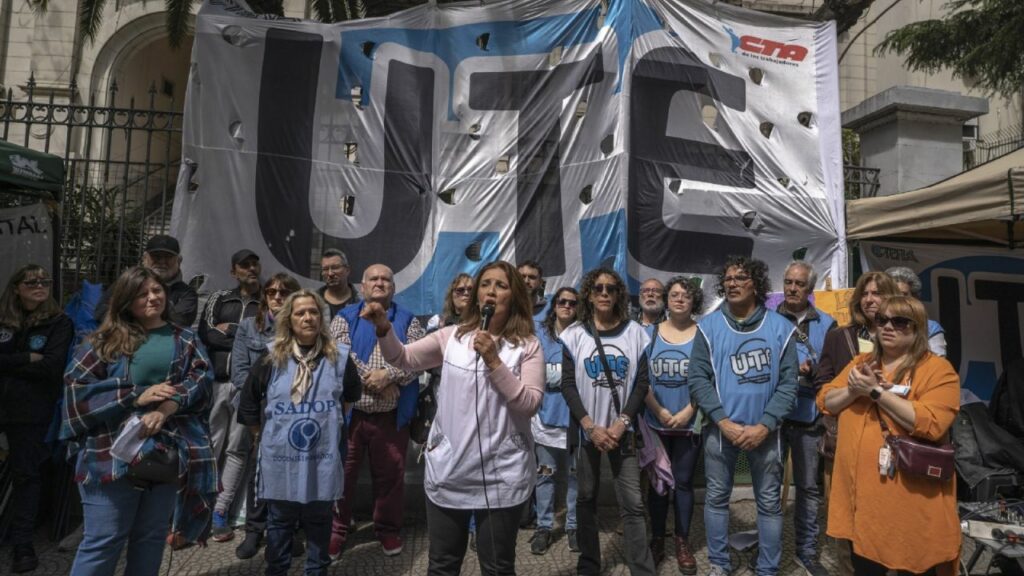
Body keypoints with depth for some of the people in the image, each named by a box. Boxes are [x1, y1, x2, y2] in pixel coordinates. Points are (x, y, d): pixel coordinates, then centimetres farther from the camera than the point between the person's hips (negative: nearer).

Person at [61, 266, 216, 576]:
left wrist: (164, 410, -18)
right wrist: (137, 396, -15)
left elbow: (200, 379, -2)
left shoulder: (186, 340, 10)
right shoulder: (104, 340, 4)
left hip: (169, 452, 2)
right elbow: (77, 387, -4)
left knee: (152, 536, 13)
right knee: (103, 540, 2)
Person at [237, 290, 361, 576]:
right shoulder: (271, 358, -4)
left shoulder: (339, 357, -3)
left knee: (319, 522, 15)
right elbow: (248, 405, 8)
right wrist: (265, 436, 8)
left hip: (322, 459, 0)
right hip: (280, 459, 0)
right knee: (279, 522, 16)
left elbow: (351, 395, 15)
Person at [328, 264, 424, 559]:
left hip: (391, 415, 1)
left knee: (390, 475, 11)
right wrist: (372, 380, -16)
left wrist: (388, 375, -19)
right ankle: (337, 529, 27)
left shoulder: (408, 320, 6)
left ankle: (388, 528, 29)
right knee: (342, 473, 9)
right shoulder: (345, 318, 5)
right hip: (349, 411, 0)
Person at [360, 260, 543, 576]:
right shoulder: (453, 336, 4)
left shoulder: (527, 346, -5)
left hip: (500, 475, -2)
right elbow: (404, 359, 2)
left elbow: (530, 404, -12)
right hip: (448, 469, 2)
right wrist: (384, 328, -16)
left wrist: (493, 361, -19)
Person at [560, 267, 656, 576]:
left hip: (622, 430, 0)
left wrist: (621, 424, -10)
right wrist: (591, 427, -11)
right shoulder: (575, 334, 0)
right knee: (586, 498, 10)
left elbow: (642, 382, 0)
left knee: (632, 504, -2)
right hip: (586, 430, 1)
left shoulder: (634, 332, 2)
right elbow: (568, 385, -2)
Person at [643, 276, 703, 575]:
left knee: (683, 482, 10)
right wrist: (659, 411, -9)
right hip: (655, 422, 1)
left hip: (689, 422, -1)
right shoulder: (650, 332, 2)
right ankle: (657, 539, 25)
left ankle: (682, 542, 25)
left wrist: (687, 412, -11)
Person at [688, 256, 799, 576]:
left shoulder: (780, 327, -3)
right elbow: (698, 378, -6)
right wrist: (724, 422, -14)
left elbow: (788, 383, -4)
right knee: (716, 497, 11)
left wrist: (763, 426, -13)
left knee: (769, 502, 12)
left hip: (765, 430, 0)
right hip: (721, 428, 0)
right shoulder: (709, 326, -3)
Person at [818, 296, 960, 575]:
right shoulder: (861, 363, 10)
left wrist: (876, 391, -21)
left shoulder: (938, 369, -7)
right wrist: (854, 389, -13)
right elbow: (825, 402, 5)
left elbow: (930, 424, -22)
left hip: (911, 501, -4)